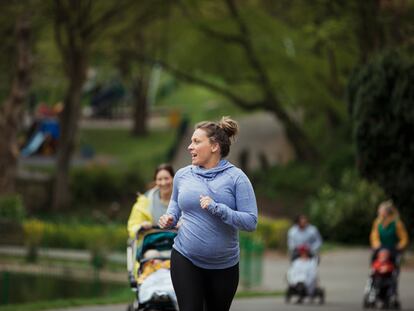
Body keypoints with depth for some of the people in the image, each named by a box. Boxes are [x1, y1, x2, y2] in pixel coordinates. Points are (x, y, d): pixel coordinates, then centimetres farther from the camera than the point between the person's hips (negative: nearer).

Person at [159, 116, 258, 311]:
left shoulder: (235, 177, -8)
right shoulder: (182, 175, 3)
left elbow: (251, 221, -13)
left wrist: (218, 209, -24)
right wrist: (170, 217, 3)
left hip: (224, 264, -1)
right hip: (185, 258, 1)